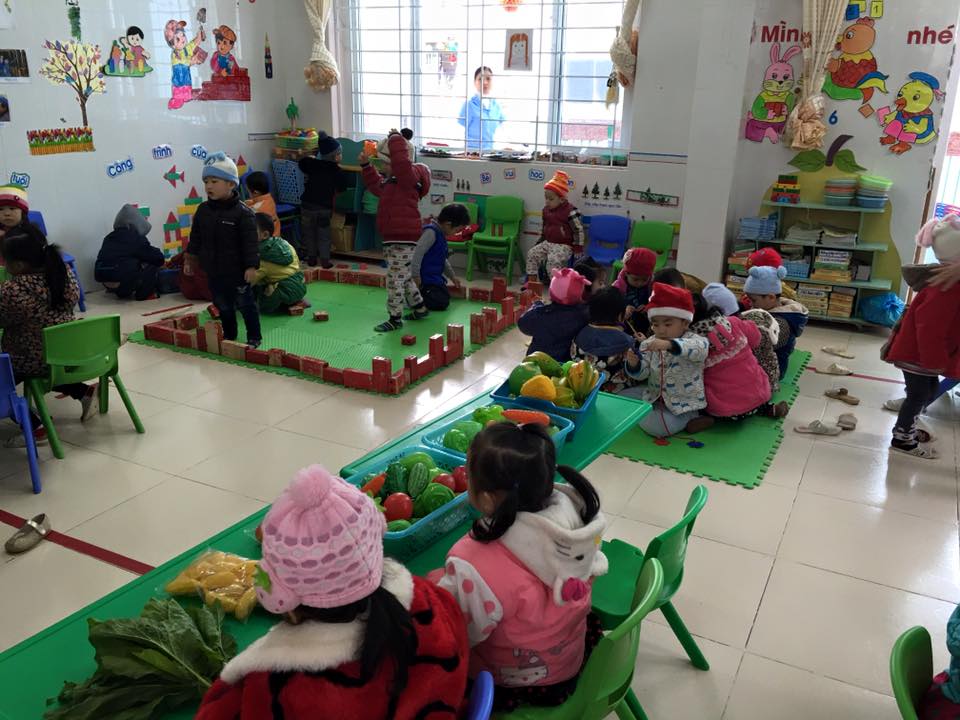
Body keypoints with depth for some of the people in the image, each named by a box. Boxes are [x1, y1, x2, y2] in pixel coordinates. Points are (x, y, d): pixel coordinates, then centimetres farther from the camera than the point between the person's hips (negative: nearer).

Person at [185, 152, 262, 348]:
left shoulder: (242, 212, -15)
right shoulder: (203, 210, 3)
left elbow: (250, 243, -15)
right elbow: (195, 238, 12)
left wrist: (251, 266, -18)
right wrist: (190, 259, 12)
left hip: (237, 272, -6)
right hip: (214, 271, 6)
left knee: (246, 305, 6)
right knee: (223, 306, 18)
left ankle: (254, 337, 19)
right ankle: (229, 335, 33)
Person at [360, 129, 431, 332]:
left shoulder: (408, 176, -14)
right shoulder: (391, 179, 17)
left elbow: (401, 161, -35)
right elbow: (376, 185, 35)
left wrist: (395, 138, -24)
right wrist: (366, 166, 27)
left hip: (403, 238, -11)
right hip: (394, 237, 11)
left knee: (395, 278, -6)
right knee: (404, 276, 21)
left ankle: (395, 318, 1)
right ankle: (420, 307, 34)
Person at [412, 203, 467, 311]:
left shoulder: (440, 233, 12)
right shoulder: (431, 232, -20)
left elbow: (442, 259, 26)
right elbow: (417, 254, -27)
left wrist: (452, 276, 31)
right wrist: (416, 277, -28)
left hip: (434, 277, 11)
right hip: (425, 279, -11)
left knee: (446, 297, 20)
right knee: (441, 303, -14)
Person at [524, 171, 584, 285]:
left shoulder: (570, 212, -15)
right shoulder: (546, 210, 8)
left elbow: (579, 230, -13)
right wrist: (540, 241, 20)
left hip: (564, 245, -7)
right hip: (547, 242, 8)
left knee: (553, 259, -31)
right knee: (532, 253, -8)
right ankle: (531, 280, -3)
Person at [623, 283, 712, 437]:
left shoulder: (693, 340, -16)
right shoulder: (649, 344, -1)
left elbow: (699, 349, -41)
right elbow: (641, 374, -2)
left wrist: (670, 345, -57)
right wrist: (634, 364, -27)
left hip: (683, 402, -7)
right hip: (655, 395, 7)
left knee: (653, 425, -26)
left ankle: (687, 419, 0)